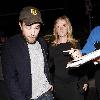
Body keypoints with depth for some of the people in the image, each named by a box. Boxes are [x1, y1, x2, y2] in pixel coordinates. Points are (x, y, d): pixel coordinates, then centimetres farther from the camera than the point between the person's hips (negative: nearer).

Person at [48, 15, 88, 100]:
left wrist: (84, 81, 1)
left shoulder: (75, 44, 3)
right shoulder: (52, 47, 3)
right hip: (58, 86, 0)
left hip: (75, 85, 0)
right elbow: (50, 66, 7)